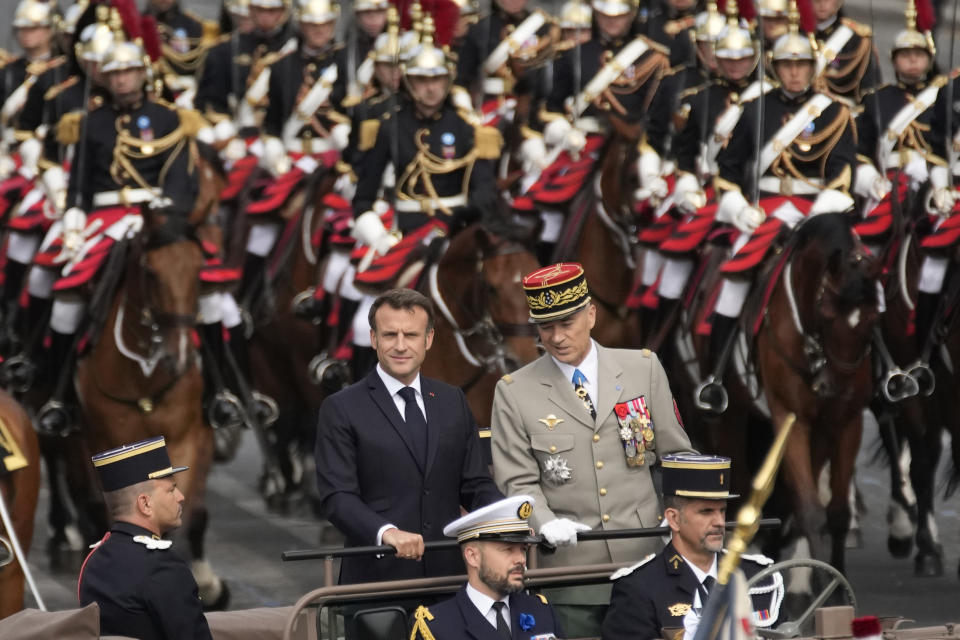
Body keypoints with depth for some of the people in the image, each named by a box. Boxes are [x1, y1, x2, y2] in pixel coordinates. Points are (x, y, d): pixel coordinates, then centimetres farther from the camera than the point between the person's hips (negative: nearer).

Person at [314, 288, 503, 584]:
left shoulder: (453, 402, 14)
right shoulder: (341, 409, 0)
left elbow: (475, 484, 14)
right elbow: (337, 497, -9)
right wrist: (386, 532, -26)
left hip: (447, 571, 4)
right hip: (377, 578, -4)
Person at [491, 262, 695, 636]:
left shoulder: (644, 369, 7)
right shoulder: (514, 393, 3)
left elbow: (675, 456, 11)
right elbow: (518, 482, 0)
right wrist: (545, 523, -19)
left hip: (646, 562, 1)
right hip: (570, 568, -1)